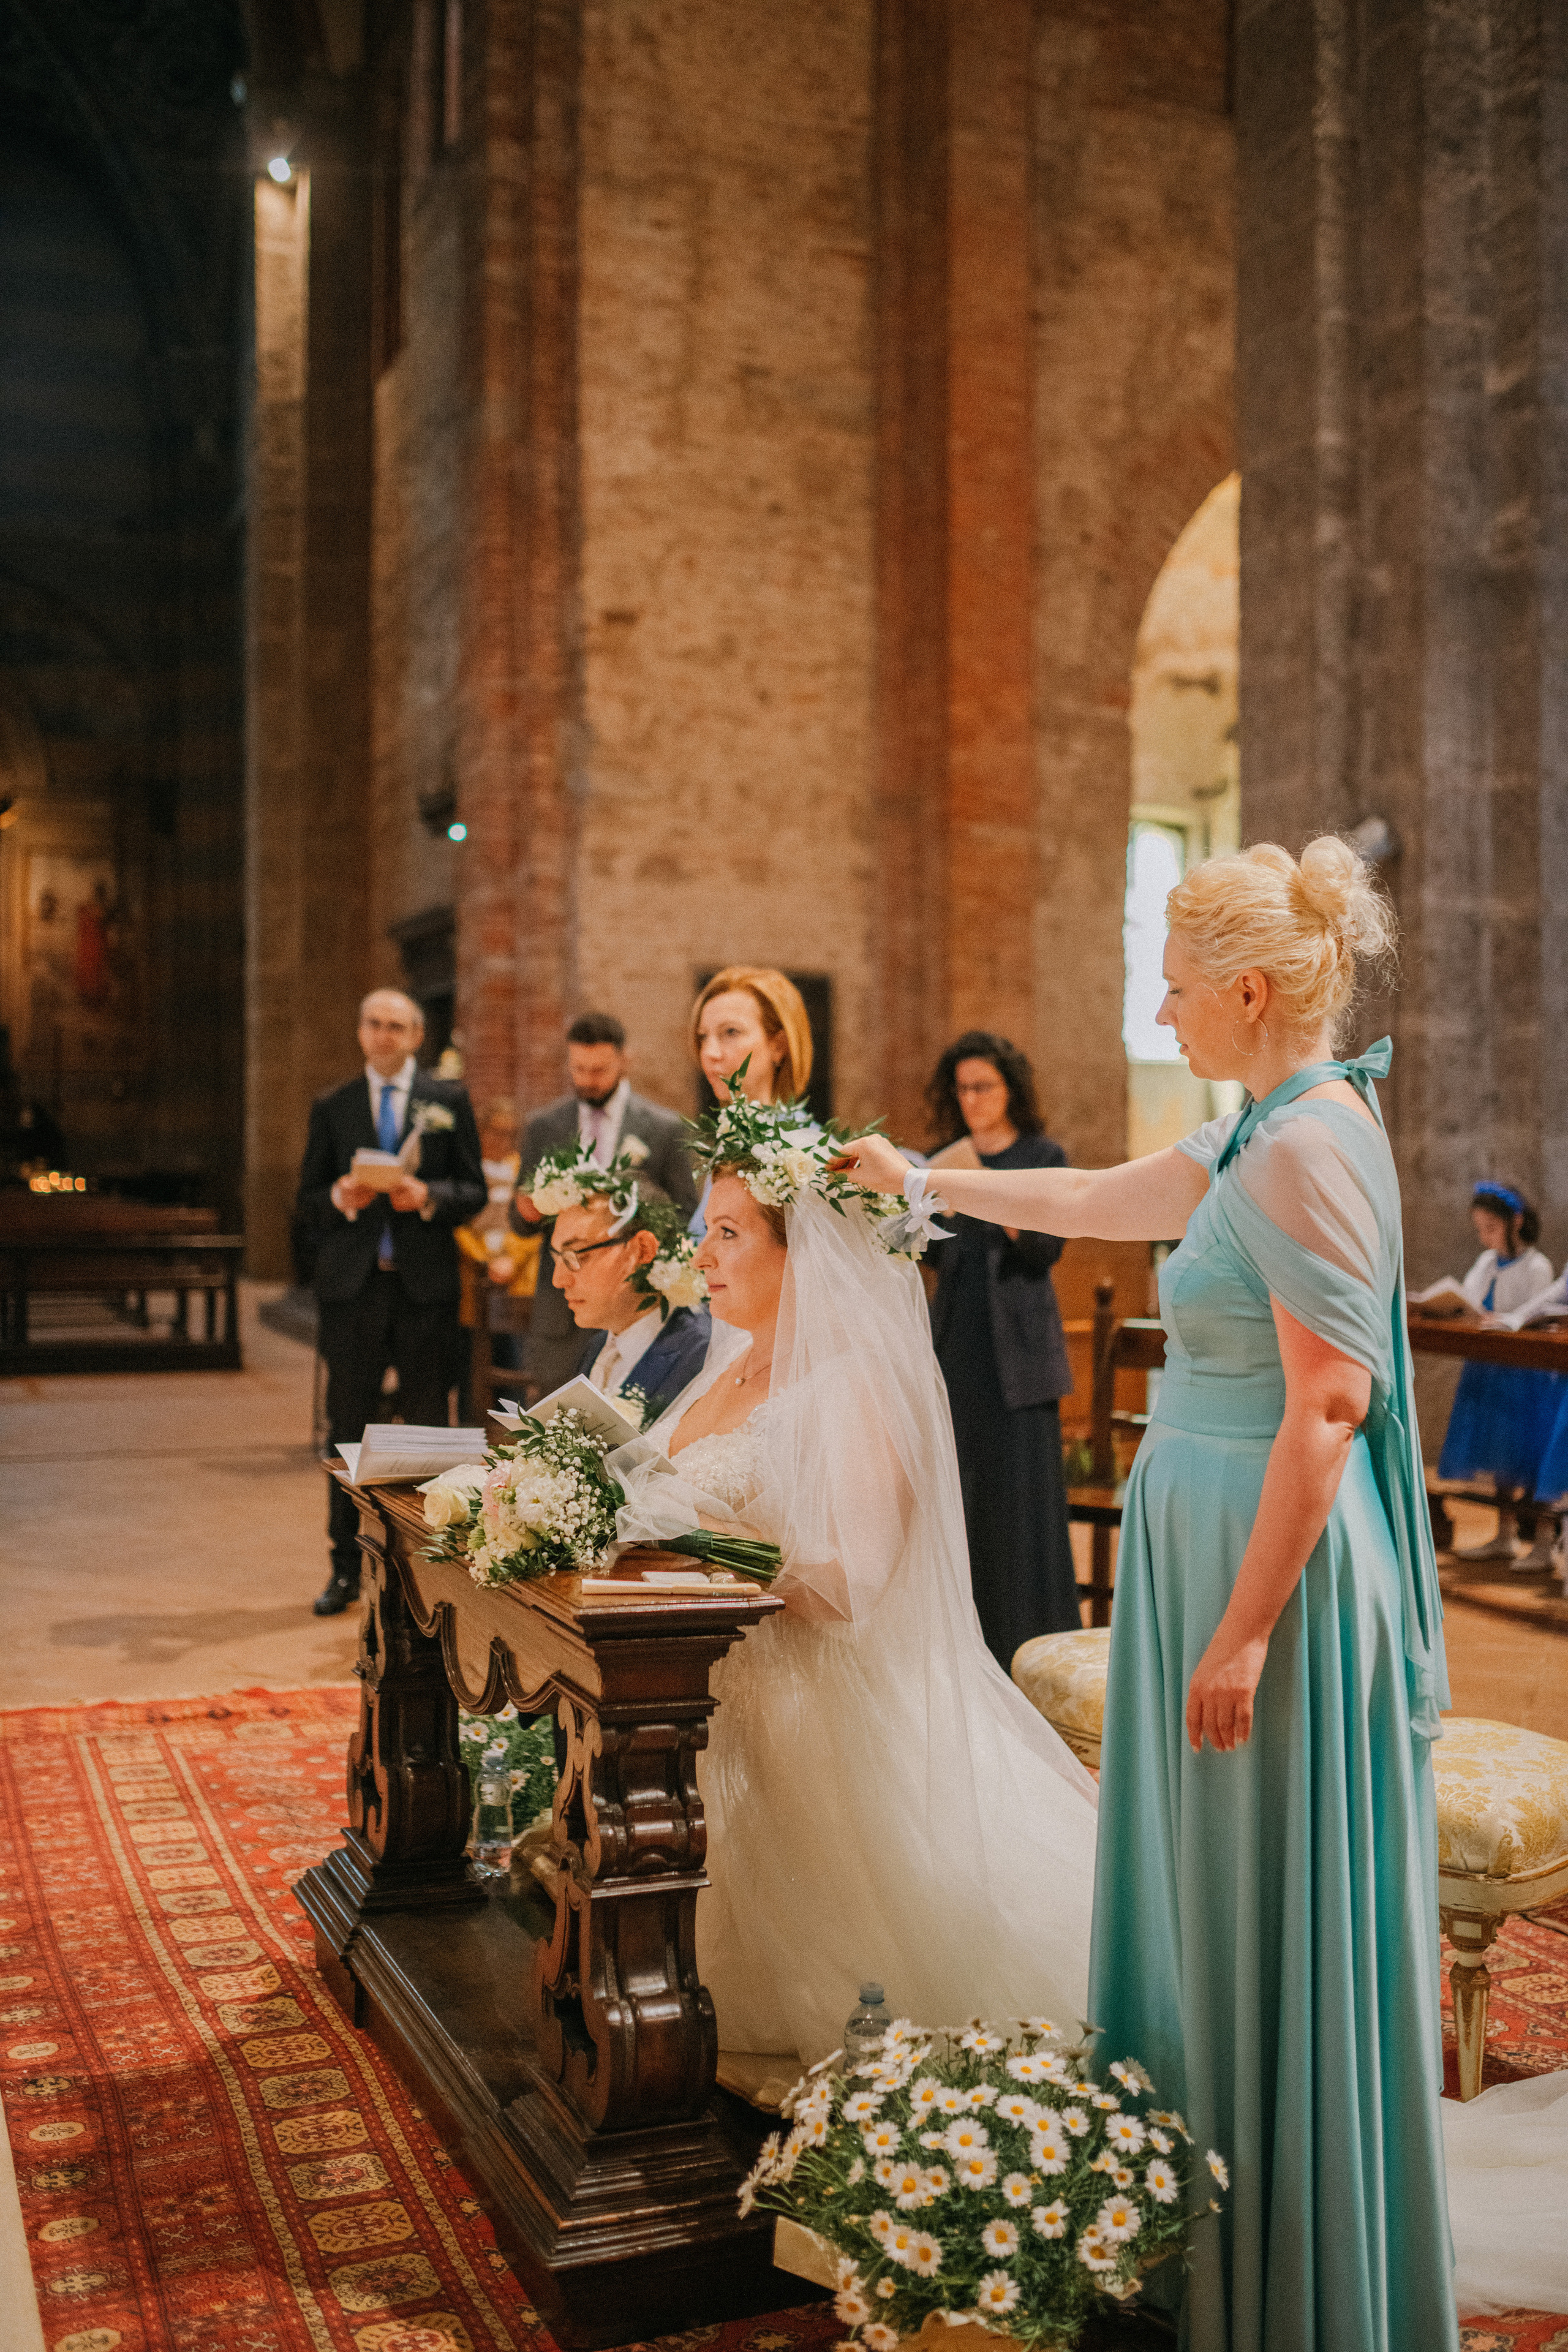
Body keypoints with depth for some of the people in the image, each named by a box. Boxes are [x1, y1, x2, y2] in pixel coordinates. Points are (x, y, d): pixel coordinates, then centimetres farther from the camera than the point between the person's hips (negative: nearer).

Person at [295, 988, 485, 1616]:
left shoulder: (449, 1102, 7)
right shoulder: (331, 1109, 10)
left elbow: (475, 1190, 4)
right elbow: (306, 1202, 8)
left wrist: (429, 1197, -14)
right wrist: (340, 1198, -13)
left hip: (424, 1284, -1)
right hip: (352, 1283, 1)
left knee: (427, 1428, 4)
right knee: (348, 1428, 4)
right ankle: (345, 1568, 13)